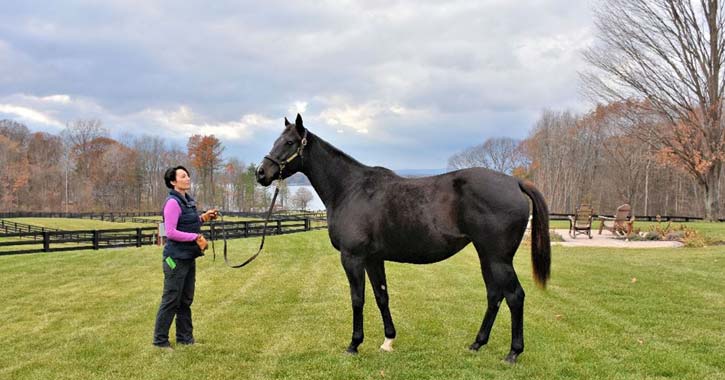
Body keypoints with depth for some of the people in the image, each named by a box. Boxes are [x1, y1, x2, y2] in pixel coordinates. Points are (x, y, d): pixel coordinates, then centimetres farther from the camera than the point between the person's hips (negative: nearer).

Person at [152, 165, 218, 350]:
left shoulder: (188, 201, 11)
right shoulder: (173, 202, -16)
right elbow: (171, 232, -21)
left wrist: (204, 218, 7)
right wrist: (195, 237, -22)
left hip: (189, 257, 9)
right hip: (176, 258, -9)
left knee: (186, 300, 15)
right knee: (171, 301, -1)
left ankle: (185, 338, 25)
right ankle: (160, 340, 9)